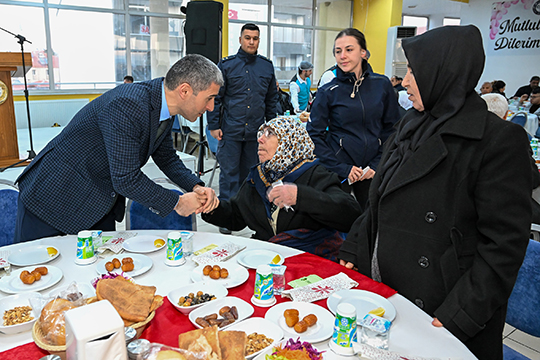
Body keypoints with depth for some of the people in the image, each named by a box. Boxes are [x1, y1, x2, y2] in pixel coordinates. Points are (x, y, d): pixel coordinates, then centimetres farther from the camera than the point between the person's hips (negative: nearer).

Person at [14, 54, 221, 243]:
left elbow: (166, 157, 9)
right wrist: (176, 203, -19)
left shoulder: (163, 105, -4)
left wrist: (196, 187, -7)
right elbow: (126, 179, -30)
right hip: (55, 198, -8)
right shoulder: (126, 106, -32)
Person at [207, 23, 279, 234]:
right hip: (231, 130, -3)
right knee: (229, 173, 0)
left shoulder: (267, 66, 10)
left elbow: (272, 98, 16)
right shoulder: (226, 65, 1)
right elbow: (216, 97, 1)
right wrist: (214, 126, -4)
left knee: (250, 173, 12)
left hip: (256, 131, 3)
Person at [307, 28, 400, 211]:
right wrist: (342, 168, -11)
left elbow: (392, 129, 6)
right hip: (337, 173, -2)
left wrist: (378, 164, -2)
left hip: (373, 172, 2)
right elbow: (315, 135, -6)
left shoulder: (382, 85, 0)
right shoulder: (327, 92, -6)